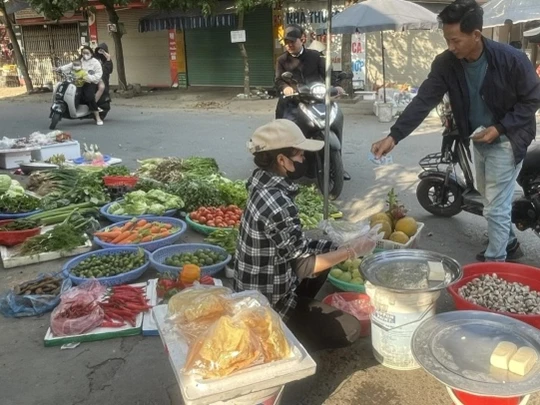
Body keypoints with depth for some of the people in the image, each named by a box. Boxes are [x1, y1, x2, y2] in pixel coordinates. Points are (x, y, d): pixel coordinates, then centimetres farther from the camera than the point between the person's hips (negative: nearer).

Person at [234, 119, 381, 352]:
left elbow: (296, 247, 5)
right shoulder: (277, 204, -29)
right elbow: (303, 265, -22)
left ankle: (301, 311, 16)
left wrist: (341, 247, 1)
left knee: (322, 252, 17)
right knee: (349, 329, 2)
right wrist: (352, 251, -14)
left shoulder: (265, 187, -1)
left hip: (255, 294, 9)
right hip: (269, 306, -9)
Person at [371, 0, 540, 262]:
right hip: (478, 139, 6)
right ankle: (509, 246, 44)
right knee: (492, 200, 22)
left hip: (506, 139, -6)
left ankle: (495, 262, 14)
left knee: (495, 207, -4)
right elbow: (423, 101, -19)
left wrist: (500, 128, -23)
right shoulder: (445, 63, -15)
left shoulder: (512, 60, -25)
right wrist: (394, 136, -30)